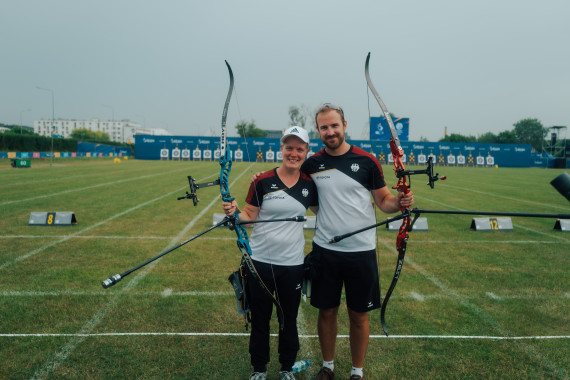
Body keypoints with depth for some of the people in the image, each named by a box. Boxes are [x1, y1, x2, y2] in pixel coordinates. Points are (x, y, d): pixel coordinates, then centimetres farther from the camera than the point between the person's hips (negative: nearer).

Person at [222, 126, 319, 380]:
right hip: (260, 261, -1)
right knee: (260, 320, 14)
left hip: (292, 264, 2)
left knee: (289, 321, 16)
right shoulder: (263, 181, -8)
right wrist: (235, 211, -24)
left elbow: (321, 211, 14)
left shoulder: (309, 184, 0)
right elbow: (250, 215, -5)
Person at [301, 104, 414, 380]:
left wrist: (400, 201, -19)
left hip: (361, 251, -1)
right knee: (326, 312, 13)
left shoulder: (367, 161, -4)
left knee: (359, 316, 11)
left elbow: (383, 200, 1)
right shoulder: (312, 164, 1)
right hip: (325, 250, 2)